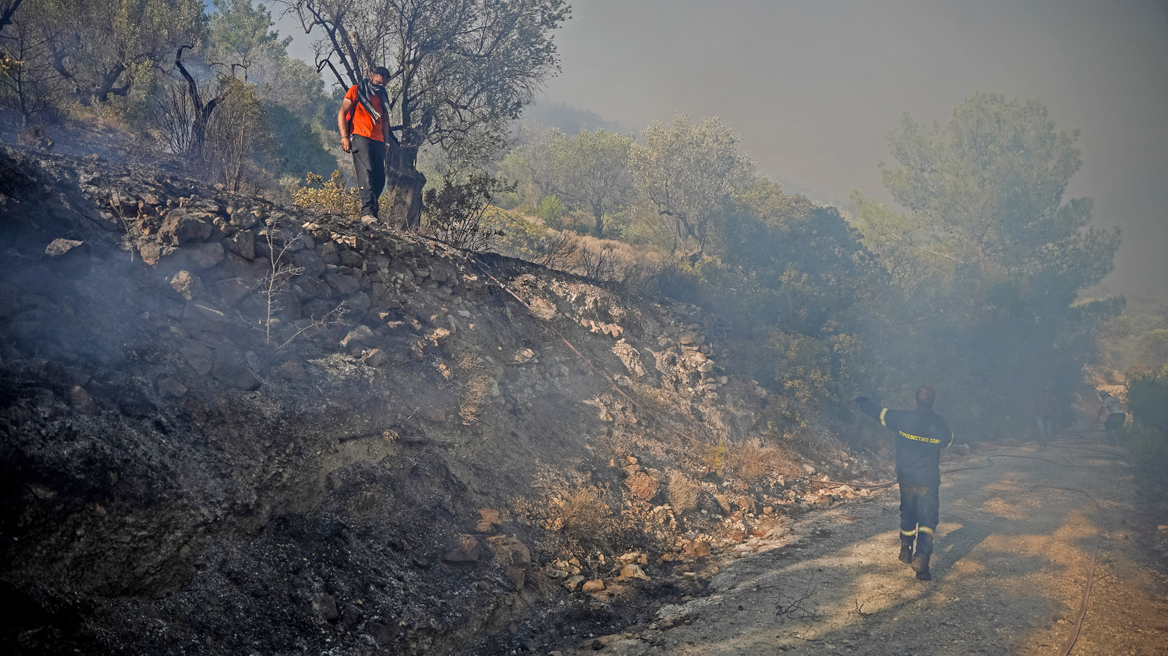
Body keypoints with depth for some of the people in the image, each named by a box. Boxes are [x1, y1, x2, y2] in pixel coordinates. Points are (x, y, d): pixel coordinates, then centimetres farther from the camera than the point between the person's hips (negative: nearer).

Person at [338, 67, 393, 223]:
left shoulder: (382, 97, 22)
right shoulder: (356, 90, 5)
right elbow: (342, 113, 0)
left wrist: (386, 141, 18)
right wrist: (344, 137, -11)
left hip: (378, 141, 6)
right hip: (360, 137, -6)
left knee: (380, 179, -1)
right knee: (366, 173, -22)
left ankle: (371, 210, 10)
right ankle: (367, 212, -31)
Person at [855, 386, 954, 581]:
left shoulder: (902, 418, -10)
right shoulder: (940, 425, -8)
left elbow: (878, 412, 4)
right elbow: (949, 441, 14)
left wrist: (861, 401, 22)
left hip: (906, 481, 2)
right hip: (928, 484, -2)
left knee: (907, 517, 22)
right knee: (927, 521, 1)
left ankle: (905, 552, 36)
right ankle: (921, 558, -16)